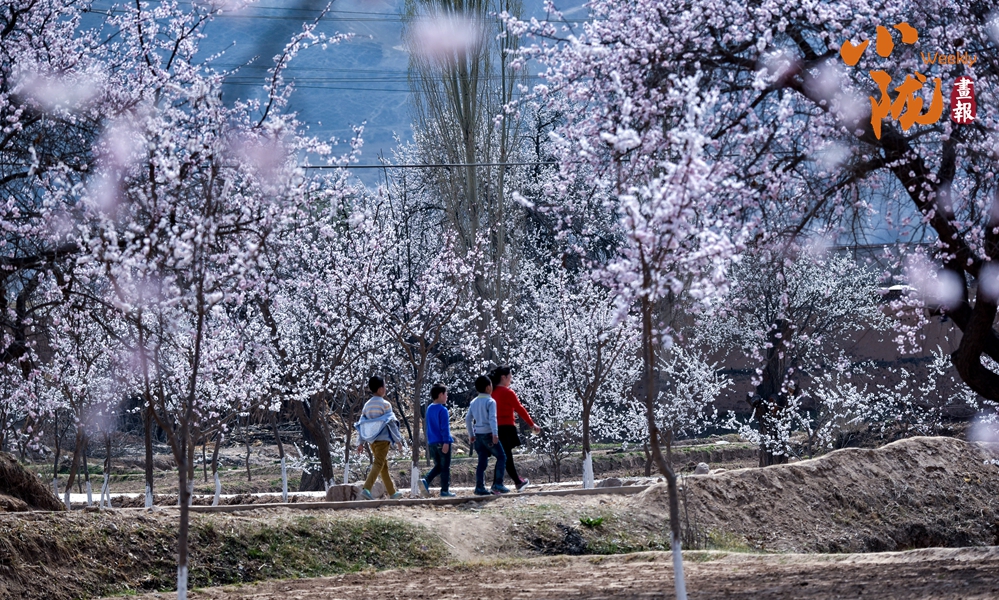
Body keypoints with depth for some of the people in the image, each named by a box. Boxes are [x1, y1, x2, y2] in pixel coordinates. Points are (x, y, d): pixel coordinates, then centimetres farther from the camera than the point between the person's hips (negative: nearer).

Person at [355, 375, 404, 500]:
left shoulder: (367, 405, 10)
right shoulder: (385, 404, -8)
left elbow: (362, 425, 10)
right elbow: (391, 423, -9)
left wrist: (361, 443, 12)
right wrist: (398, 440, -3)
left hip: (371, 440, 7)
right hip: (383, 438, -7)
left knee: (384, 466, 15)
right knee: (378, 464, -11)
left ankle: (392, 492, 21)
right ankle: (366, 488, -28)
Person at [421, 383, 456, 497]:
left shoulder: (429, 409, 11)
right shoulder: (443, 410, -12)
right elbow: (445, 428, -18)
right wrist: (446, 442, -20)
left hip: (432, 443, 7)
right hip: (442, 442, -7)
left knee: (438, 466, 14)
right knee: (445, 467, 2)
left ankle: (426, 481, -7)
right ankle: (444, 490, 4)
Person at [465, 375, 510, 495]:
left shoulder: (474, 402, 12)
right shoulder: (490, 401, -9)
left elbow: (468, 419, 16)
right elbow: (492, 418, -20)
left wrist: (471, 435, 24)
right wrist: (495, 434, -26)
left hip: (478, 434, 7)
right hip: (488, 433, -7)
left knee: (482, 461, 8)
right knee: (501, 457, 3)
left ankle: (480, 487, 3)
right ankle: (497, 484, -5)